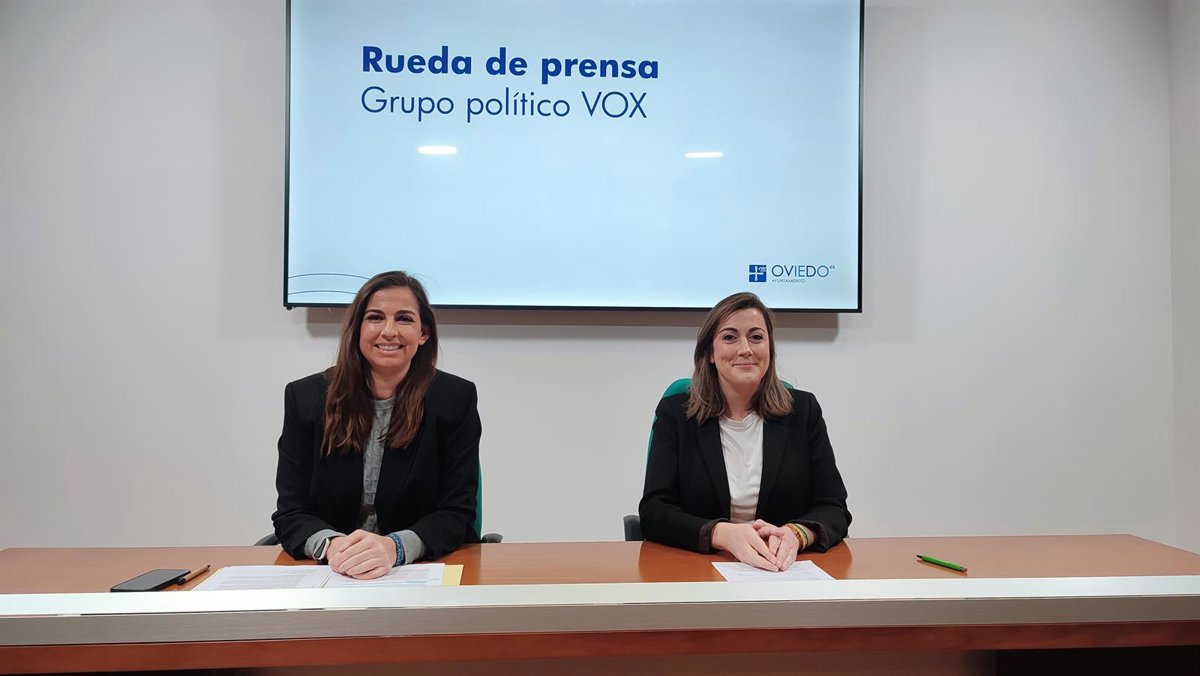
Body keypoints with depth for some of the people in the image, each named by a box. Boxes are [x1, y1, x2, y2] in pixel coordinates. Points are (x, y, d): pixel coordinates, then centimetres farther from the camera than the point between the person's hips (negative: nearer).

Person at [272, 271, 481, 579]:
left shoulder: (456, 398, -4)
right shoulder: (305, 396, 1)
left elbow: (456, 513, -6)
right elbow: (291, 513, 0)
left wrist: (395, 548, -25)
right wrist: (332, 546, -22)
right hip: (329, 574, 2)